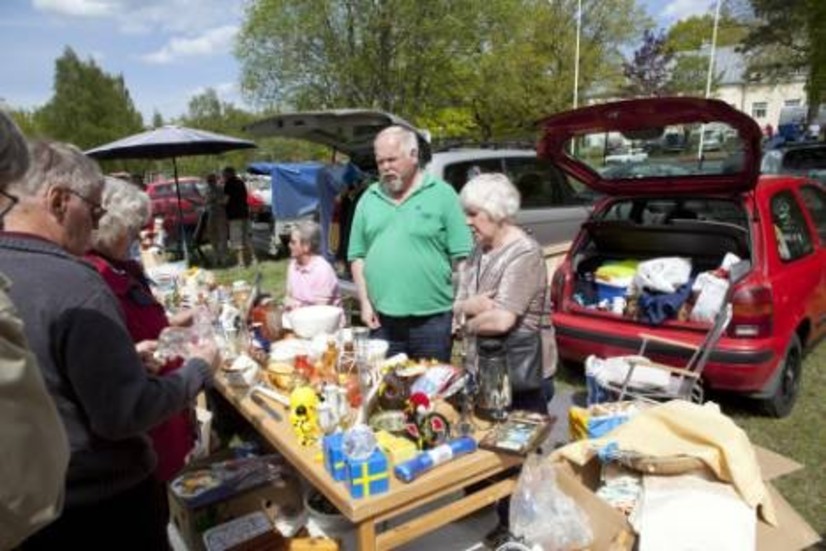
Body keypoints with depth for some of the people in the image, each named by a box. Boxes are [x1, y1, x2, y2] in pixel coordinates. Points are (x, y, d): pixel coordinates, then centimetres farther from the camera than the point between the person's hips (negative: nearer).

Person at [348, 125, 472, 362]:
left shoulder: (442, 194, -3)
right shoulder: (368, 199, 8)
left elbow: (461, 257, -4)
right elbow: (357, 256, 11)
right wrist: (365, 302, 3)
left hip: (432, 318, -3)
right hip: (382, 319, 3)